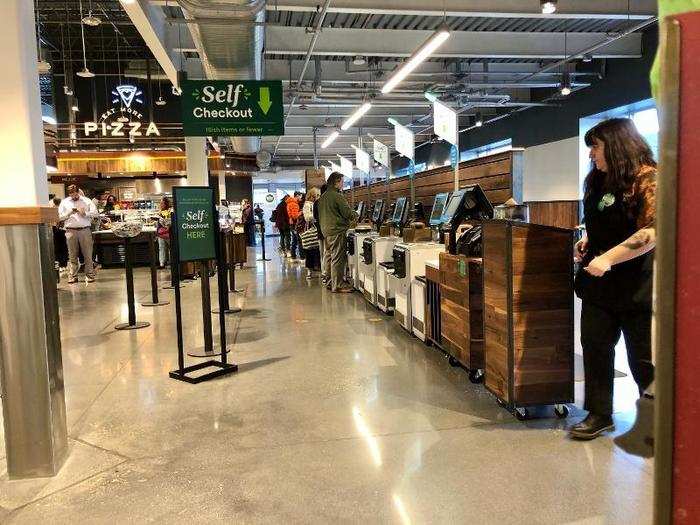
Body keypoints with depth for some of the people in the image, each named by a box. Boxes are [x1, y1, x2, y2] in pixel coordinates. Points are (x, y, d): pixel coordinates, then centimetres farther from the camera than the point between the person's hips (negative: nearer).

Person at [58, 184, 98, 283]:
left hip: (85, 230, -1)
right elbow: (60, 216, 7)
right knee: (72, 256, 3)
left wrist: (85, 213, -10)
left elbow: (95, 212, 4)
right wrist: (70, 212, -7)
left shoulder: (86, 201, 11)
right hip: (71, 231, 1)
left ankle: (90, 275, 5)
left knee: (88, 255, -1)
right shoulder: (64, 202, 14)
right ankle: (72, 276, 8)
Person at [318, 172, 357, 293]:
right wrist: (355, 216, 7)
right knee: (338, 258, -5)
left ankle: (333, 282, 20)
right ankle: (337, 285, -2)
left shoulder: (322, 197, 14)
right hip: (337, 230, -9)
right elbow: (347, 213, -14)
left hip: (326, 230, 9)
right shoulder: (337, 196, -14)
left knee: (334, 257, 16)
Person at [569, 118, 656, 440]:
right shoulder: (600, 181, 12)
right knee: (595, 347, 8)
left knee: (644, 358, 5)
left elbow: (653, 231, -23)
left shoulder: (648, 178, -13)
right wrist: (588, 240, 7)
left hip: (637, 286, -7)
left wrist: (609, 258, -26)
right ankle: (599, 414, 21)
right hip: (600, 283, 8)